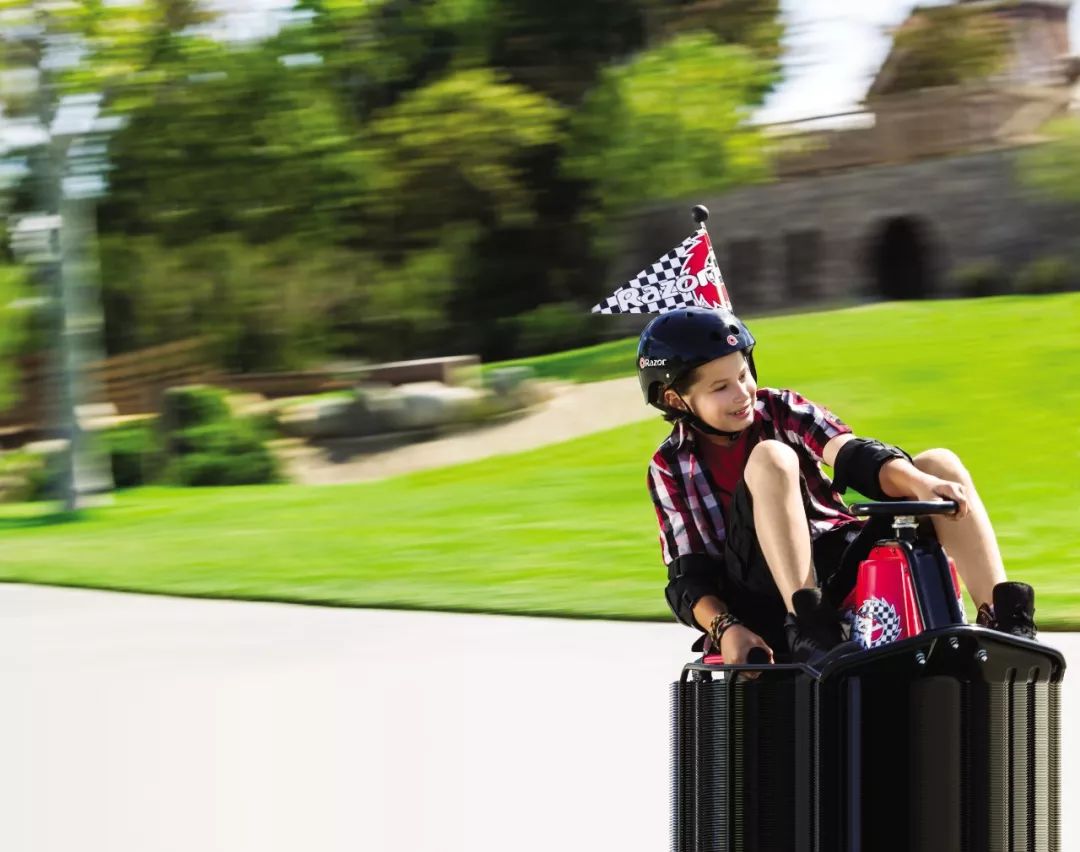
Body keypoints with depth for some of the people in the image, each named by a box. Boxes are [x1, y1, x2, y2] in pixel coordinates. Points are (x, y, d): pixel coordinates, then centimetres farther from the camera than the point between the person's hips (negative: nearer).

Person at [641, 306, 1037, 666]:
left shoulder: (780, 410, 10)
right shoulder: (672, 467, 5)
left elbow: (855, 455, -8)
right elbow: (688, 577, -1)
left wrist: (918, 482, -29)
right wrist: (724, 628, -22)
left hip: (840, 560, 4)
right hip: (765, 588, -3)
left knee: (940, 463, -10)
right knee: (769, 458, -26)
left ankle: (1003, 618, -24)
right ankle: (809, 626, -42)